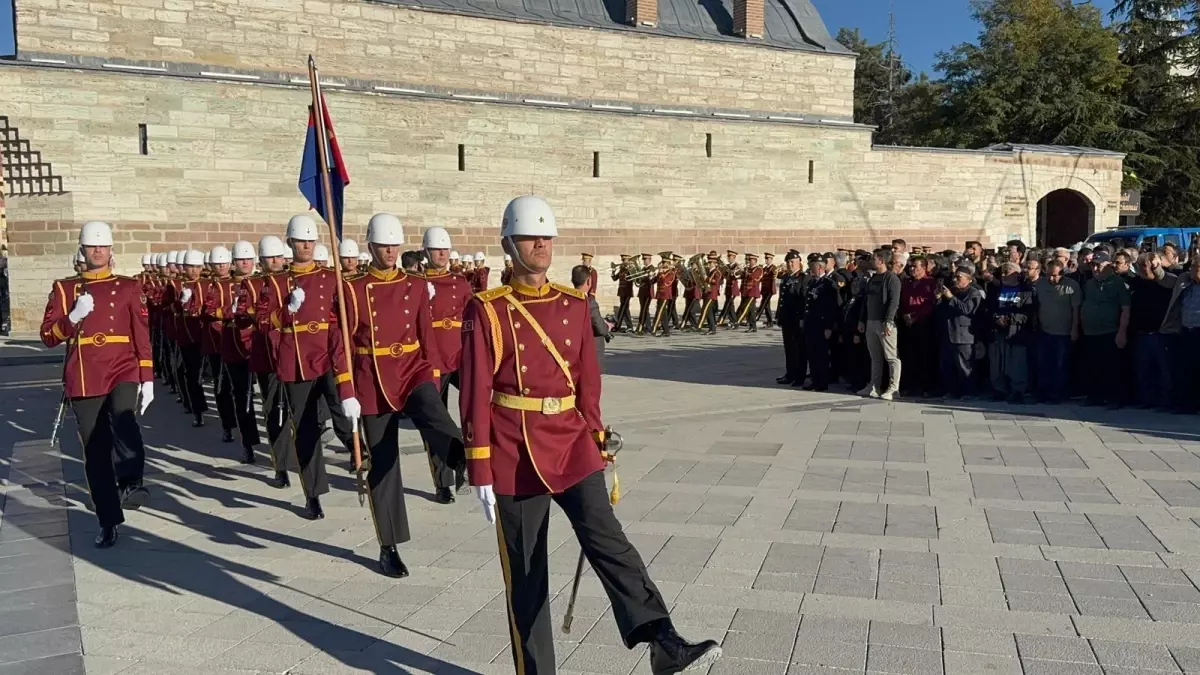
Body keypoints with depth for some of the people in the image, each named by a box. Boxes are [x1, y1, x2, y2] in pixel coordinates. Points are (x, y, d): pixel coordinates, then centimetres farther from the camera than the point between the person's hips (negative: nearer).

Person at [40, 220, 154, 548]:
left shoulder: (129, 287, 6)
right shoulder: (64, 288, 8)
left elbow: (142, 334, 4)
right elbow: (48, 336, 3)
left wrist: (147, 378, -2)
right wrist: (74, 317, -16)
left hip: (123, 371, -1)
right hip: (84, 381, 1)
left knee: (123, 418, -34)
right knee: (96, 453, 4)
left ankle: (130, 484, -44)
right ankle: (108, 522, 13)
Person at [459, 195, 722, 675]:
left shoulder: (575, 305, 6)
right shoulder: (487, 310, -6)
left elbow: (588, 382, 11)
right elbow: (476, 394, -7)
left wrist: (597, 442, 11)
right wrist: (480, 471, -9)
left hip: (571, 443, 2)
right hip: (515, 453, -2)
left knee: (606, 538, -14)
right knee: (525, 572, 7)